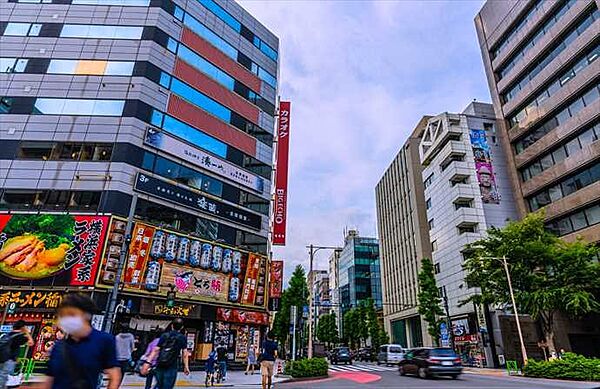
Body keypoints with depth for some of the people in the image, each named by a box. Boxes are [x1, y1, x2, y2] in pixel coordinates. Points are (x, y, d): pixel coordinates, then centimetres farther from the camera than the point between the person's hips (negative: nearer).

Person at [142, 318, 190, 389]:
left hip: (159, 365, 3)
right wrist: (186, 367, 1)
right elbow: (185, 354, -3)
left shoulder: (164, 335, 8)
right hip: (171, 367, -3)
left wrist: (147, 362, -2)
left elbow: (155, 350, 0)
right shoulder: (182, 338, 2)